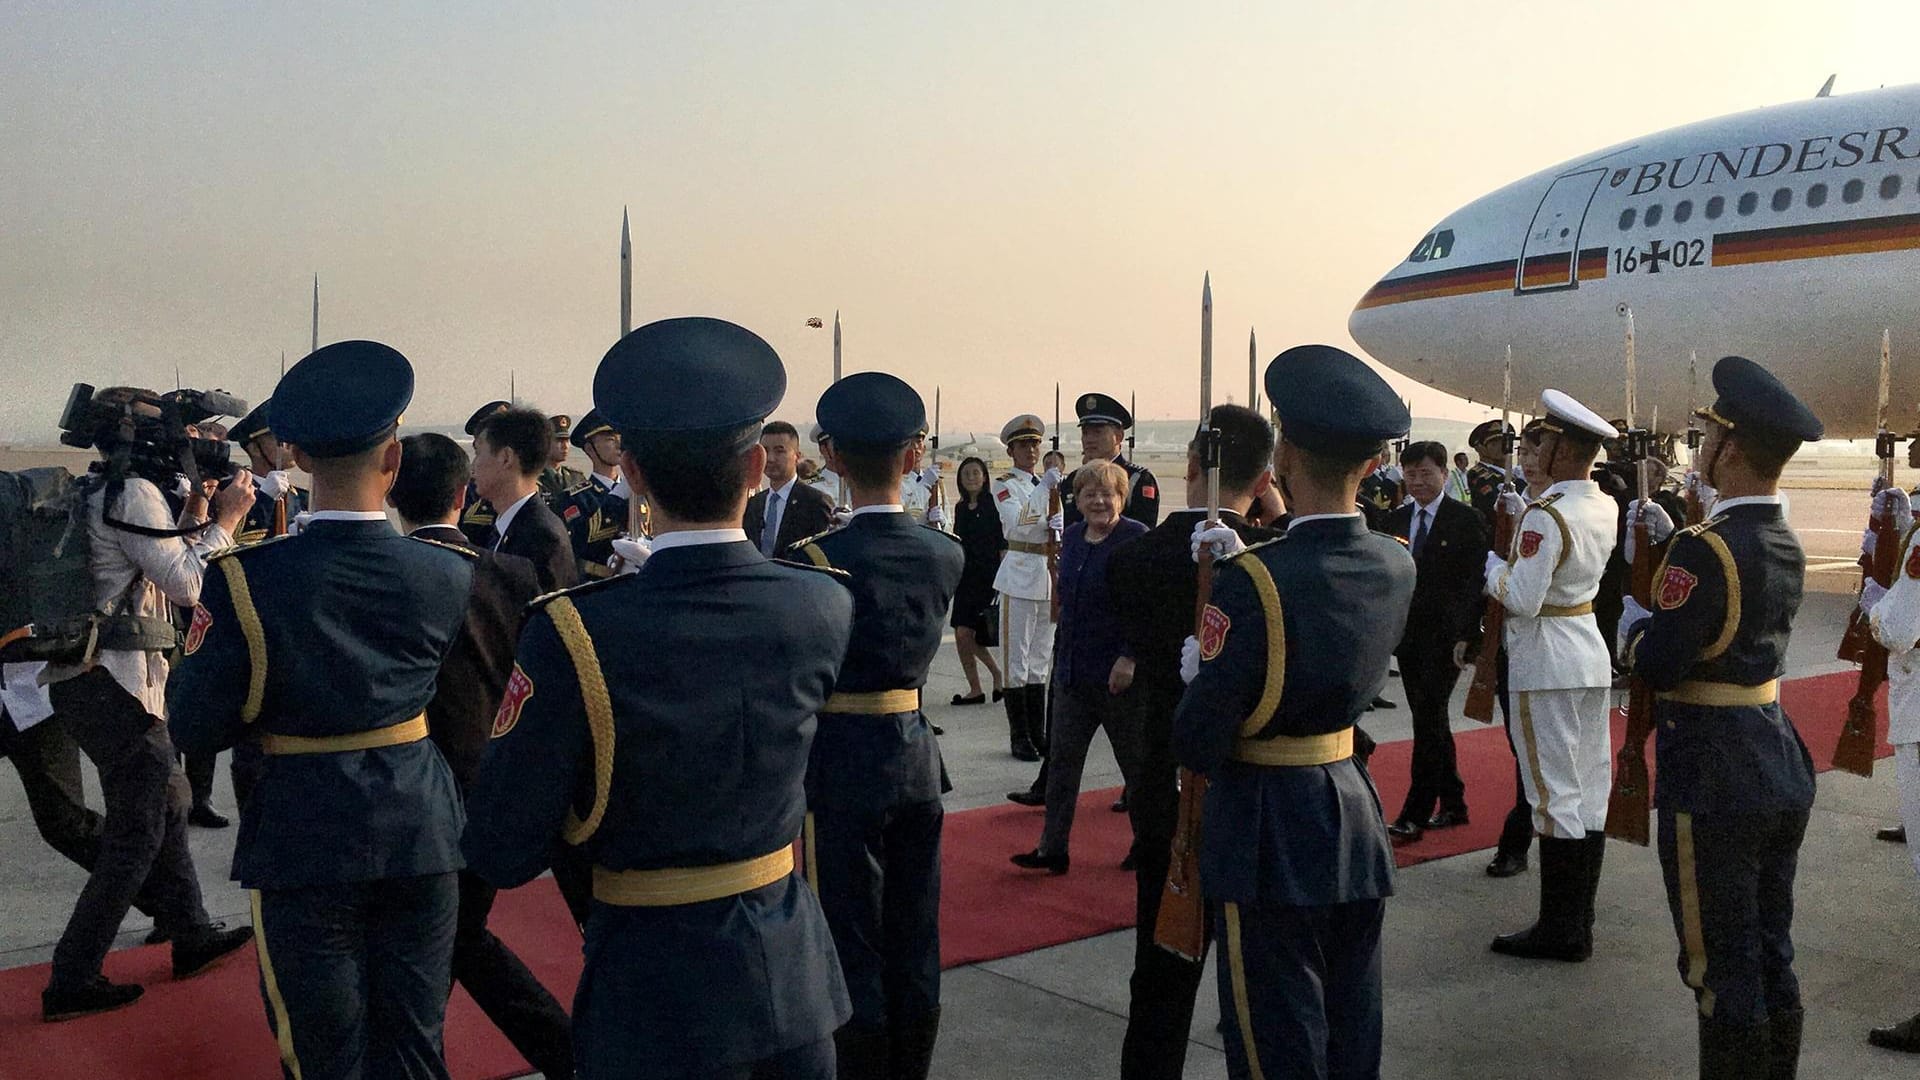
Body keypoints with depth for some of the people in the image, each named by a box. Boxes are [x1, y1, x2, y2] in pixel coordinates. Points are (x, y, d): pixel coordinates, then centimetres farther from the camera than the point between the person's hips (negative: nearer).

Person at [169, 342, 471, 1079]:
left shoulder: (248, 579, -15)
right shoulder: (450, 575, -7)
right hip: (422, 834, 2)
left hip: (306, 850, -2)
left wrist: (197, 656, 9)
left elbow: (199, 728, -8)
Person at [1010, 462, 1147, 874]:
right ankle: (1053, 849, 16)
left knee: (1136, 762, 7)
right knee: (1062, 759, 8)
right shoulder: (1072, 536, 8)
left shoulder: (1136, 538, -13)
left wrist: (1130, 658, -20)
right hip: (1072, 670, 7)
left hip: (1118, 673, -7)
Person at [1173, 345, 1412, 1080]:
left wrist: (1196, 674, -2)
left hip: (1270, 842, -6)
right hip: (1355, 824, 6)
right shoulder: (1396, 567, -3)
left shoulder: (1250, 582, -23)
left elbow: (1198, 747, -20)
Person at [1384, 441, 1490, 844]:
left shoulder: (1465, 520, -6)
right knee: (1431, 721, 13)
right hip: (1407, 635, 6)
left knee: (1428, 721, -8)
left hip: (1446, 636, -6)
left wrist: (1465, 635, -15)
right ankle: (1452, 804, 25)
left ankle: (1414, 815, -4)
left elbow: (1475, 581, -9)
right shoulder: (1396, 520, 10)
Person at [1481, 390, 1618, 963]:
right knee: (1588, 792, 12)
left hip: (1546, 665, -9)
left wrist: (1492, 563, -6)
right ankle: (1580, 920, 22)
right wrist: (1527, 504, 14)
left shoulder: (1546, 515, -21)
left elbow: (1522, 599, -23)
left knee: (1554, 793, -2)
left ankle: (1561, 930, 5)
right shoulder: (1604, 505, 6)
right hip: (1592, 658, 9)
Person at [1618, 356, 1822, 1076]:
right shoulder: (1786, 543, 6)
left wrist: (1631, 620, -2)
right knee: (1772, 956, 19)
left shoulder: (1706, 549, -21)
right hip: (1782, 766, 9)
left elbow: (1658, 664, -22)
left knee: (1721, 967, 3)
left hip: (1715, 779, -9)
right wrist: (1672, 542, 18)